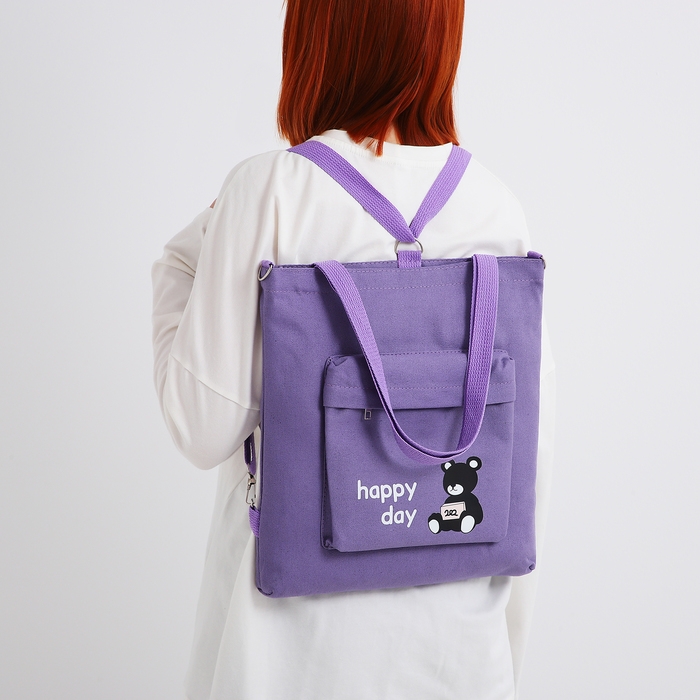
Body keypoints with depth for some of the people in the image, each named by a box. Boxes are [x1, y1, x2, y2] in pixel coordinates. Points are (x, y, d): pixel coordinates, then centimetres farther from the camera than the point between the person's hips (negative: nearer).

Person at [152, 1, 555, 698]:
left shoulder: (270, 190, -15)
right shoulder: (495, 206, -4)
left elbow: (205, 429, -13)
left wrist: (178, 269, 2)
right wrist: (505, 644, 13)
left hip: (300, 622, -3)